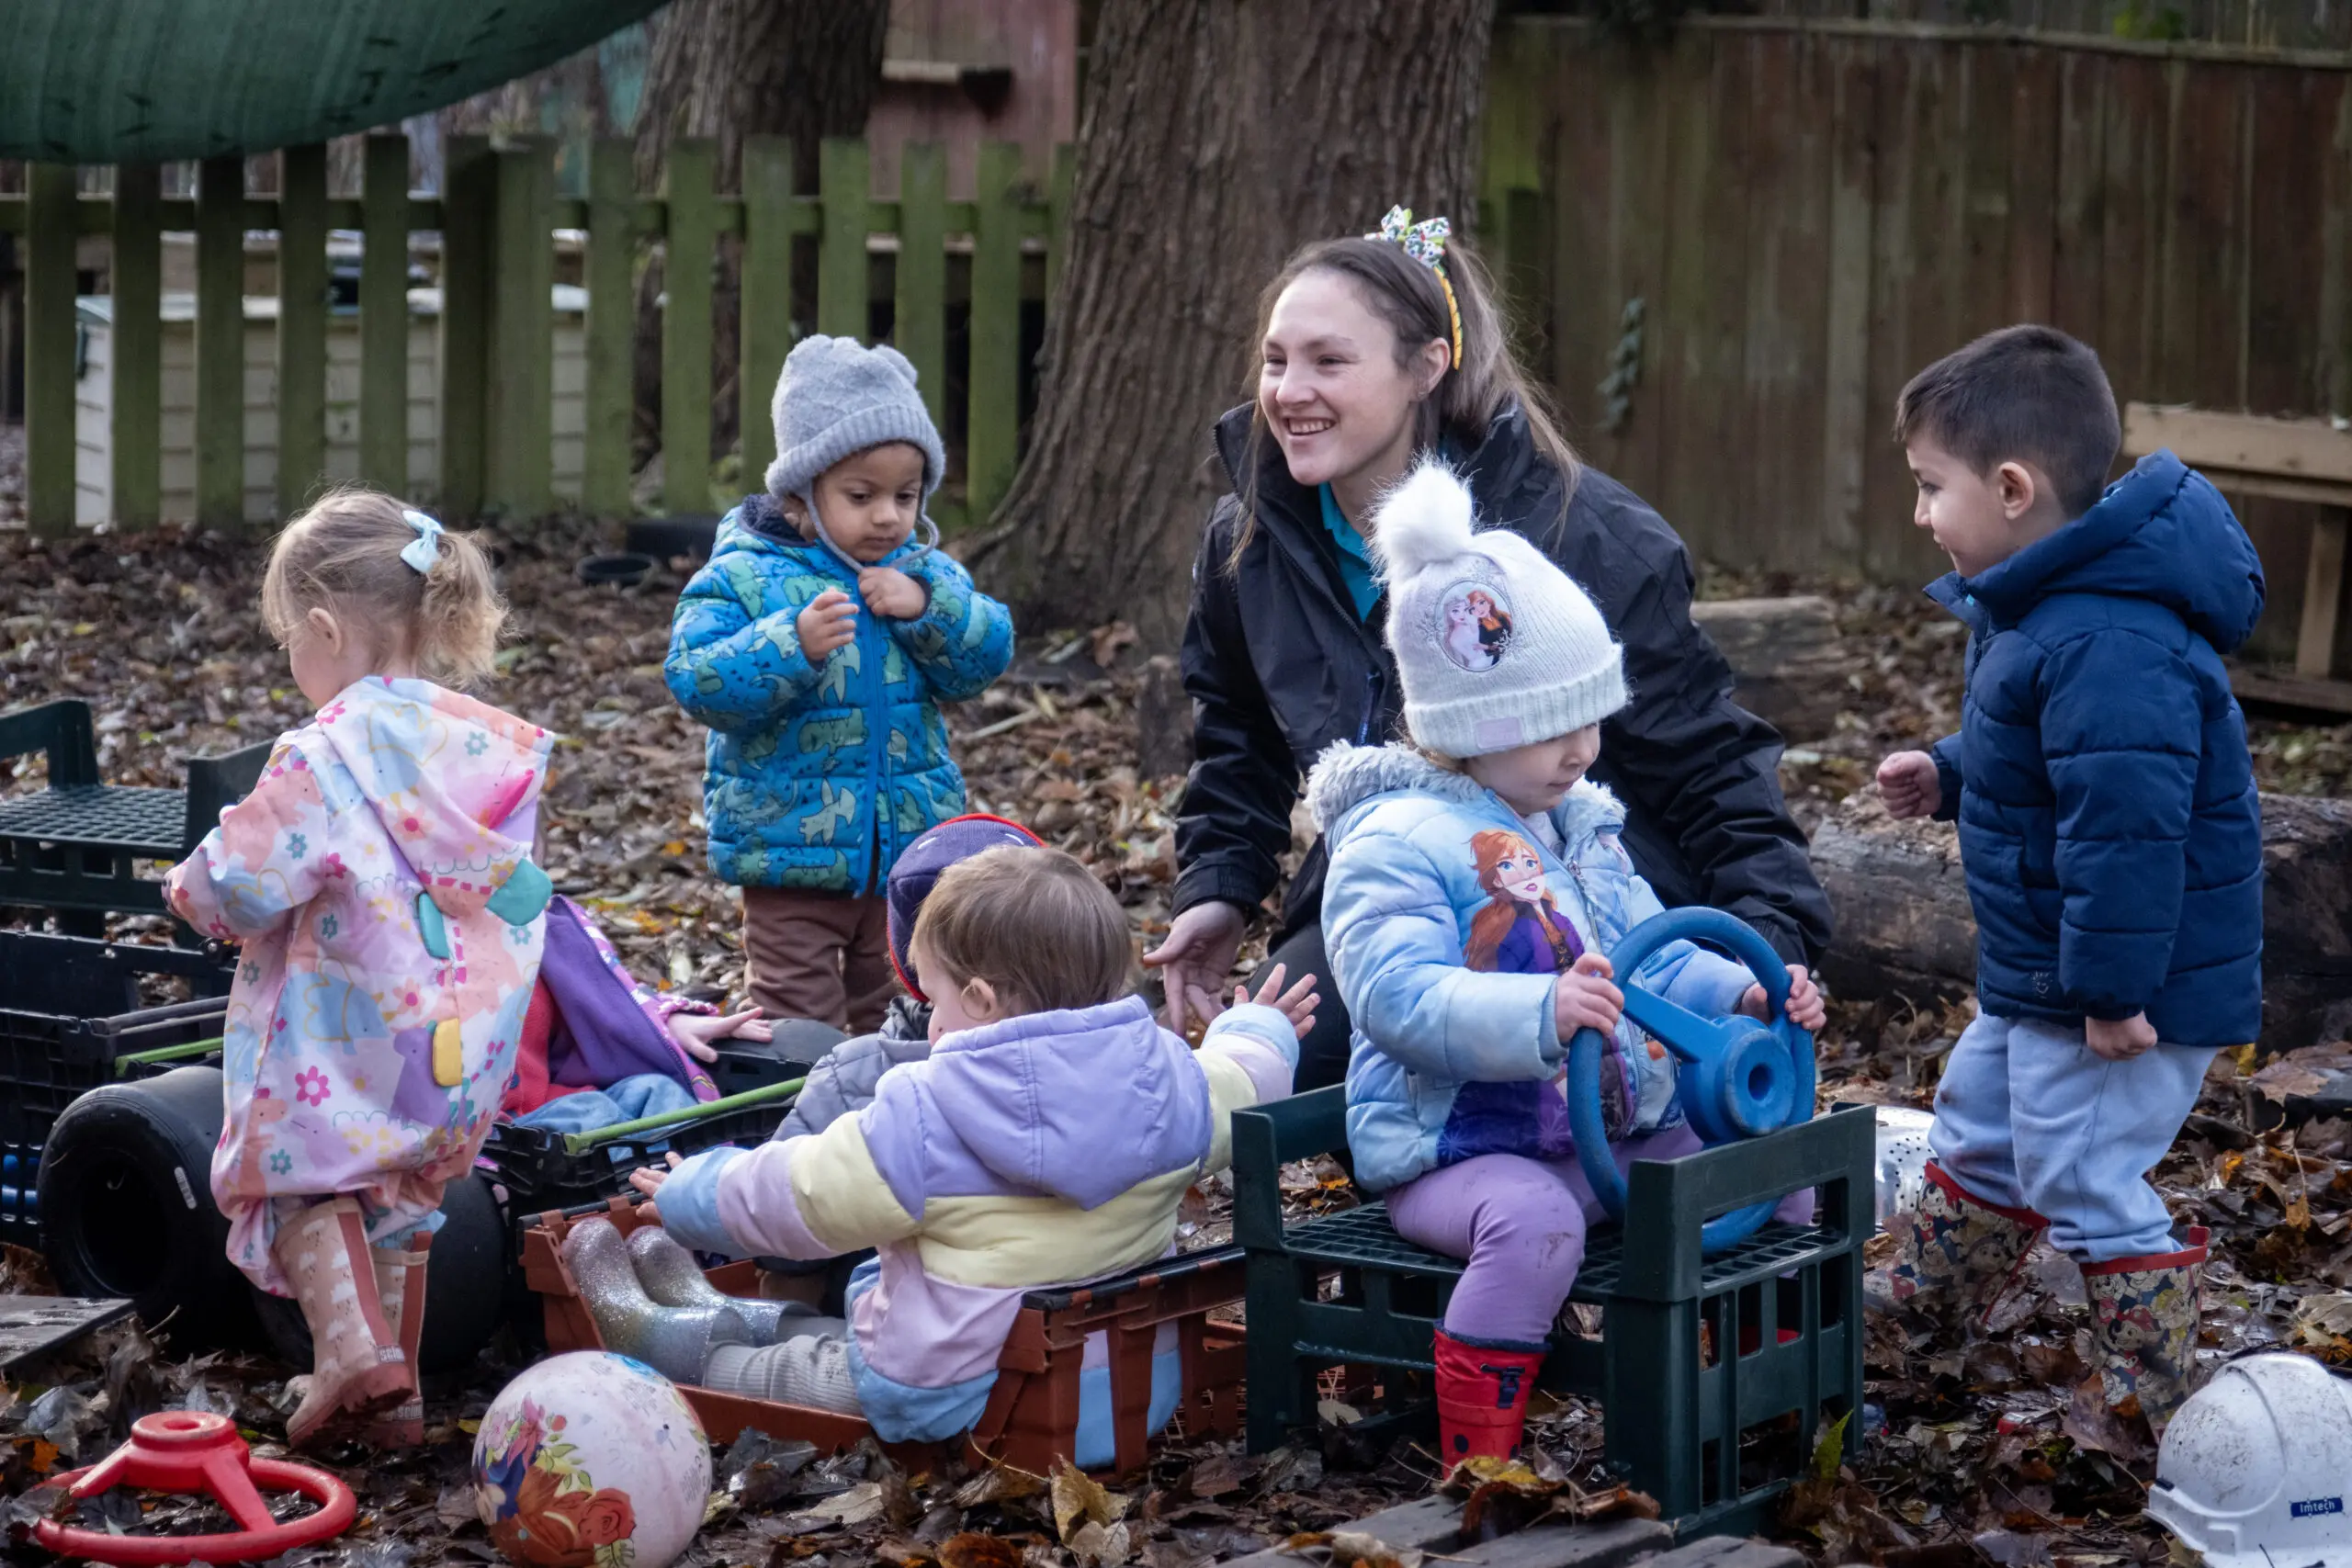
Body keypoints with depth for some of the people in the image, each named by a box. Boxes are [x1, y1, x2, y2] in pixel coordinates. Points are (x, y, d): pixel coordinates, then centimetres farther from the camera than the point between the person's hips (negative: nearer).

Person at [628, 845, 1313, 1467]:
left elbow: (799, 1196, -10)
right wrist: (1258, 1031, 40)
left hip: (963, 1407, -6)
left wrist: (689, 1193, 10)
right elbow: (1241, 1084, 14)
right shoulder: (1167, 1080, -7)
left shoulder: (923, 1117, -21)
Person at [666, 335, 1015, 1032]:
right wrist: (793, 642, -34)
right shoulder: (744, 578, -11)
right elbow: (699, 683, -20)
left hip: (909, 843, 5)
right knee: (800, 1021, 1)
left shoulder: (923, 575, 5)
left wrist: (929, 608, -17)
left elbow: (986, 658, 0)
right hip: (791, 843, -4)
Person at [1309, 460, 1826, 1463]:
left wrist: (1745, 996, 2)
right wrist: (1538, 1012, -42)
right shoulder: (1396, 843, -13)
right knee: (1535, 1225, -38)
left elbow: (1651, 959, 22)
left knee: (1776, 1180, -1)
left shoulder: (1582, 827, 17)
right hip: (1457, 1146, -8)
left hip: (1614, 1132, 8)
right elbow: (1397, 995, -27)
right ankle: (1476, 1472, -29)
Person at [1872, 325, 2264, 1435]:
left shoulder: (2105, 644, -30)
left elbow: (2124, 823, -33)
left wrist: (2113, 990, -31)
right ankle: (1926, 1301, 46)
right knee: (1980, 1116, 26)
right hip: (2041, 972, 11)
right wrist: (1946, 776, 10)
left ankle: (2167, 1406, 5)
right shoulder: (2039, 606, 6)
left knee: (2082, 1177, -6)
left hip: (2129, 984, -11)